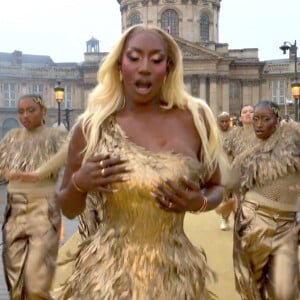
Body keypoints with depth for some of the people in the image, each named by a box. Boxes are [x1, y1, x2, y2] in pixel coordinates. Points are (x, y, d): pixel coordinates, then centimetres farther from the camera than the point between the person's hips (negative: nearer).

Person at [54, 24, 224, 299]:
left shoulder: (194, 120, -6)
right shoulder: (92, 127, -6)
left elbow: (216, 188, 9)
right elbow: (69, 209, 5)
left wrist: (198, 202, -12)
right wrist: (79, 182, -16)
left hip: (176, 275, 1)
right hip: (106, 275, 0)